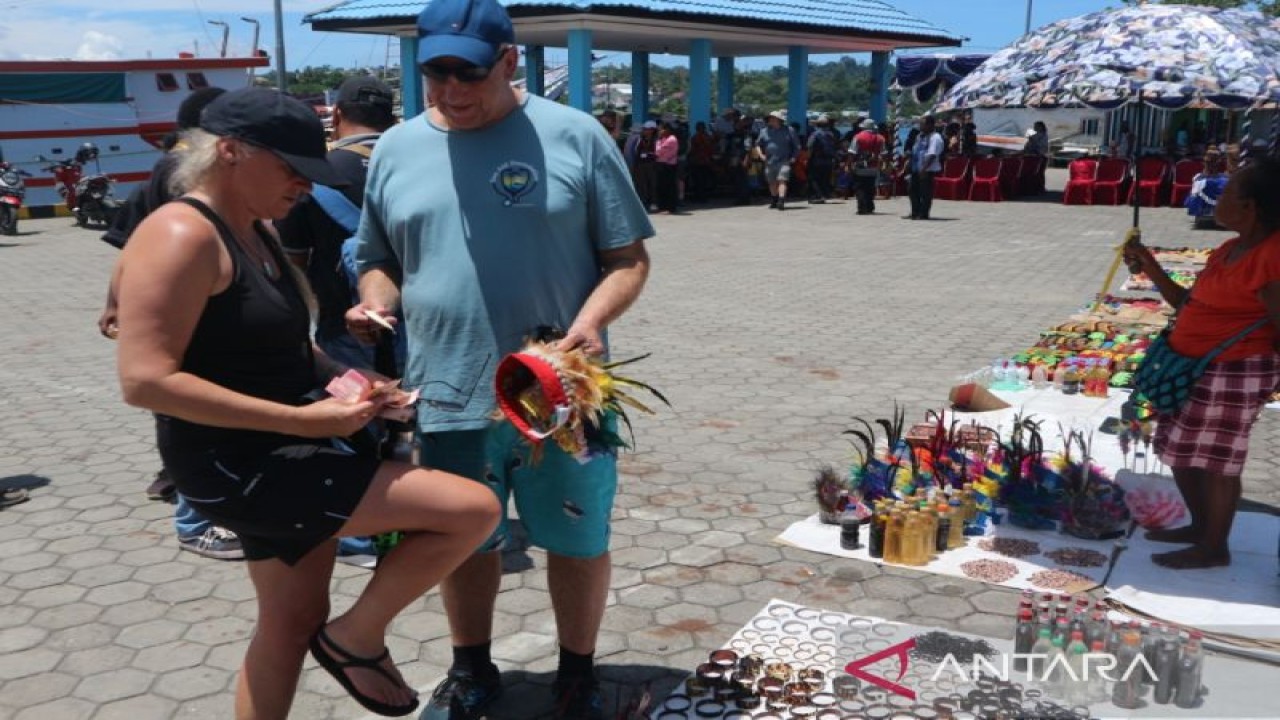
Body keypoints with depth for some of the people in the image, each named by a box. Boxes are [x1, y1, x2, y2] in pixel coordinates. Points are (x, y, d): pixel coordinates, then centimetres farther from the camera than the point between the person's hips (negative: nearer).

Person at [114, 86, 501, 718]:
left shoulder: (255, 233, 11)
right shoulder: (183, 235, -19)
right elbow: (144, 379, -26)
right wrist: (300, 419, -27)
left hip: (282, 456, 10)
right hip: (240, 466, -10)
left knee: (293, 625, 21)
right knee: (473, 509, -14)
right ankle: (356, 638, 6)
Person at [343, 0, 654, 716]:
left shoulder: (574, 135, -4)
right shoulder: (397, 149, 6)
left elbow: (629, 256, -2)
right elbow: (379, 258, 15)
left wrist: (592, 320, -19)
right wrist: (374, 303, -7)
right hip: (449, 396, 3)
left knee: (577, 540, 12)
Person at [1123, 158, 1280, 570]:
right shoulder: (1229, 249, 10)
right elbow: (1189, 305, 16)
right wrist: (1150, 268, 10)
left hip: (1232, 373, -10)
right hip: (1191, 368, 10)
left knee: (1214, 459, 0)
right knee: (1181, 452, 16)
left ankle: (1215, 548, 14)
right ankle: (1201, 526, 33)